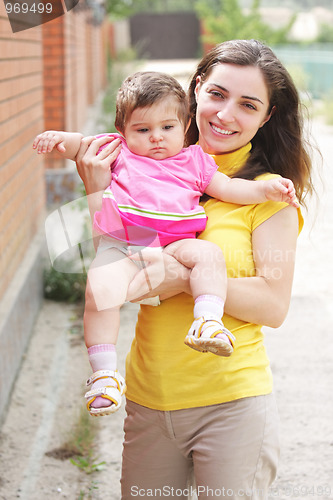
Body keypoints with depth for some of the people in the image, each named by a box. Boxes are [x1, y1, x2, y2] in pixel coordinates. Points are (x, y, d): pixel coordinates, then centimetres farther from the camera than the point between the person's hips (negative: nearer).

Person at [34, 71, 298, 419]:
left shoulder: (193, 160, 24)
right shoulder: (119, 153, 22)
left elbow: (229, 188, 20)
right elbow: (82, 145, 20)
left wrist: (267, 188, 6)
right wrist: (60, 138, -3)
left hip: (174, 244, 1)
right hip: (120, 246, -1)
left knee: (209, 253, -29)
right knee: (100, 290, -28)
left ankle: (207, 322, -34)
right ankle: (104, 372, -23)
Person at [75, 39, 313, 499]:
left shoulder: (269, 192, -5)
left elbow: (274, 305, -12)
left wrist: (186, 278, -22)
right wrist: (100, 193, -8)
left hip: (231, 404, -3)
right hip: (148, 400, 4)